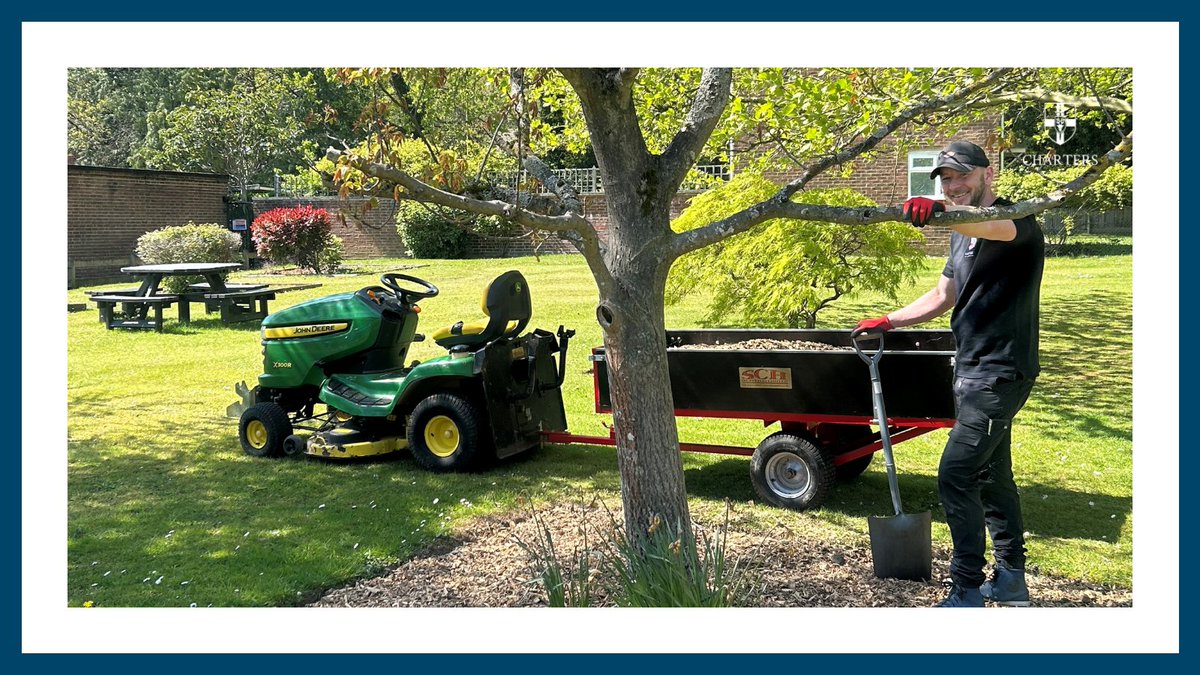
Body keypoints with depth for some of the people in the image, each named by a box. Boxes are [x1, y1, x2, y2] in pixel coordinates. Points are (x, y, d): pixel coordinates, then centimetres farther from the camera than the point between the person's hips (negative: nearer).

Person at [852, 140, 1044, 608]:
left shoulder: (1017, 220, -14)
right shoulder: (961, 234, 15)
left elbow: (994, 227, -40)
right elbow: (943, 297, 24)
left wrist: (938, 211, -59)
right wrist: (887, 322, 19)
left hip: (1000, 372, -10)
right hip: (974, 371, 10)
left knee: (956, 477, -13)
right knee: (991, 476, 16)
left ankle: (967, 592, -5)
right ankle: (1010, 580, 28)